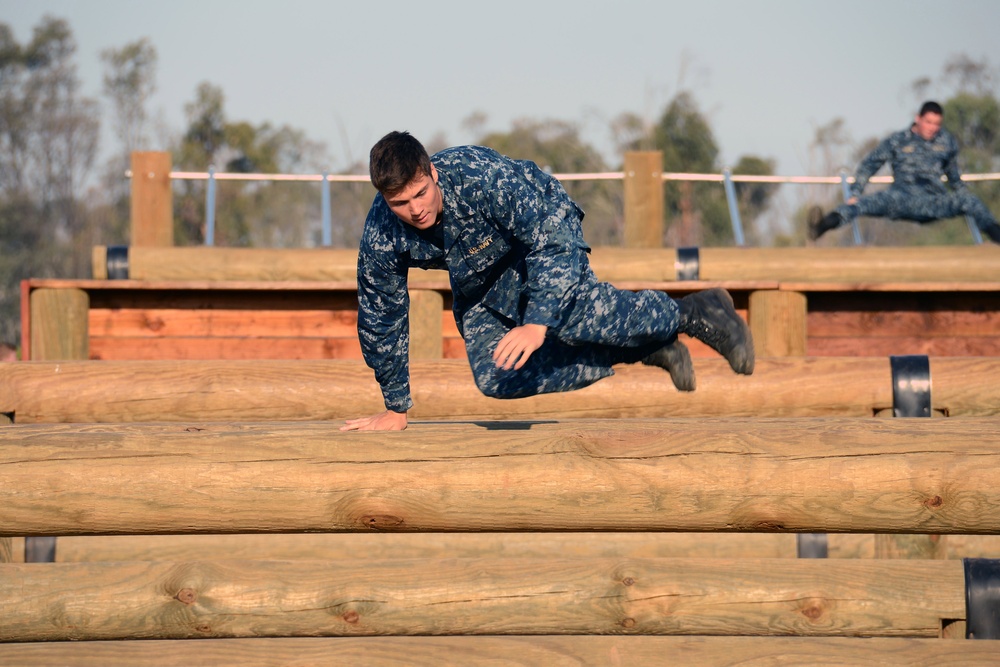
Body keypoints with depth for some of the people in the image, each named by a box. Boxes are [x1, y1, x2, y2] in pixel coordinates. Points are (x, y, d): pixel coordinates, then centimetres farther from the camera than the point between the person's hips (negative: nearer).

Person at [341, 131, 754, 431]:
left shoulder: (482, 176, -39)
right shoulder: (381, 237, -26)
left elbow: (553, 245, -40)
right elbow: (380, 319, -10)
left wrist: (537, 324, -52)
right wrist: (396, 408, -3)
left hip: (544, 229, -6)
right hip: (477, 280, 6)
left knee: (569, 311, -35)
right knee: (496, 379, -7)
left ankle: (691, 315, -14)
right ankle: (647, 350, 2)